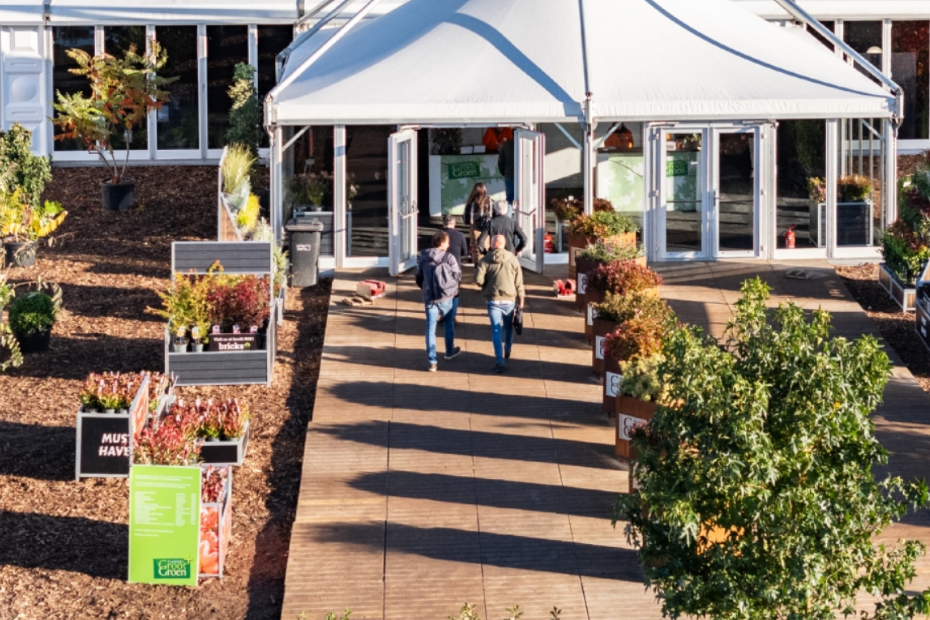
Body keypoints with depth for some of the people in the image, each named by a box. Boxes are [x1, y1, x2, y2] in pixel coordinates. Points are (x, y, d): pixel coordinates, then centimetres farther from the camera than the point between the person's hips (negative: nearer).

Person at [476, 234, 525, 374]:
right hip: (509, 299, 2)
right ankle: (507, 350, 44)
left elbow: (478, 279, -10)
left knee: (496, 330, -2)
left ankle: (500, 361, -11)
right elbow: (519, 281, -1)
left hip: (493, 300, -2)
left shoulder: (486, 260, -4)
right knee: (508, 326, 25)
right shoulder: (512, 259, -1)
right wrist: (520, 298, 9)